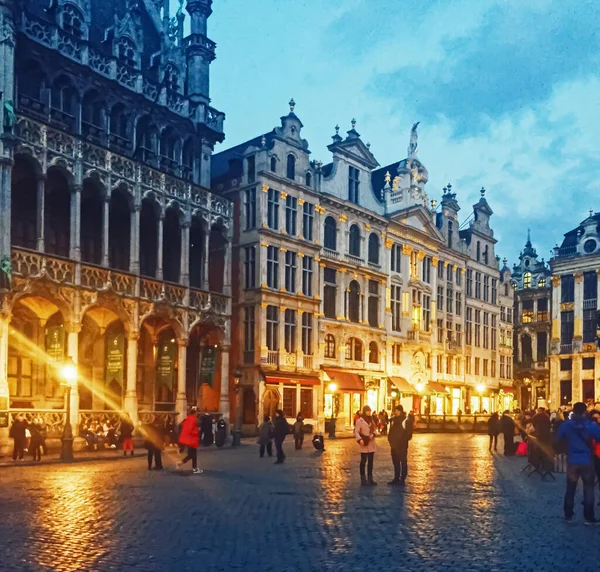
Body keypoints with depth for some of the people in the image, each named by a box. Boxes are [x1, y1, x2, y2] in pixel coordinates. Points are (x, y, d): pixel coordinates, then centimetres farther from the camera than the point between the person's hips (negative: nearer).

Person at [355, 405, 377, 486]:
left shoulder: (371, 420, 13)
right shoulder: (359, 420, -7)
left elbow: (375, 429, 15)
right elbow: (356, 432, -12)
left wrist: (373, 434, -7)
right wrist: (360, 439, -28)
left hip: (371, 444, 6)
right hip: (364, 444, -6)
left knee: (370, 461, 10)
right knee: (363, 461, -2)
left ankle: (370, 478, 17)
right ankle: (363, 479, 4)